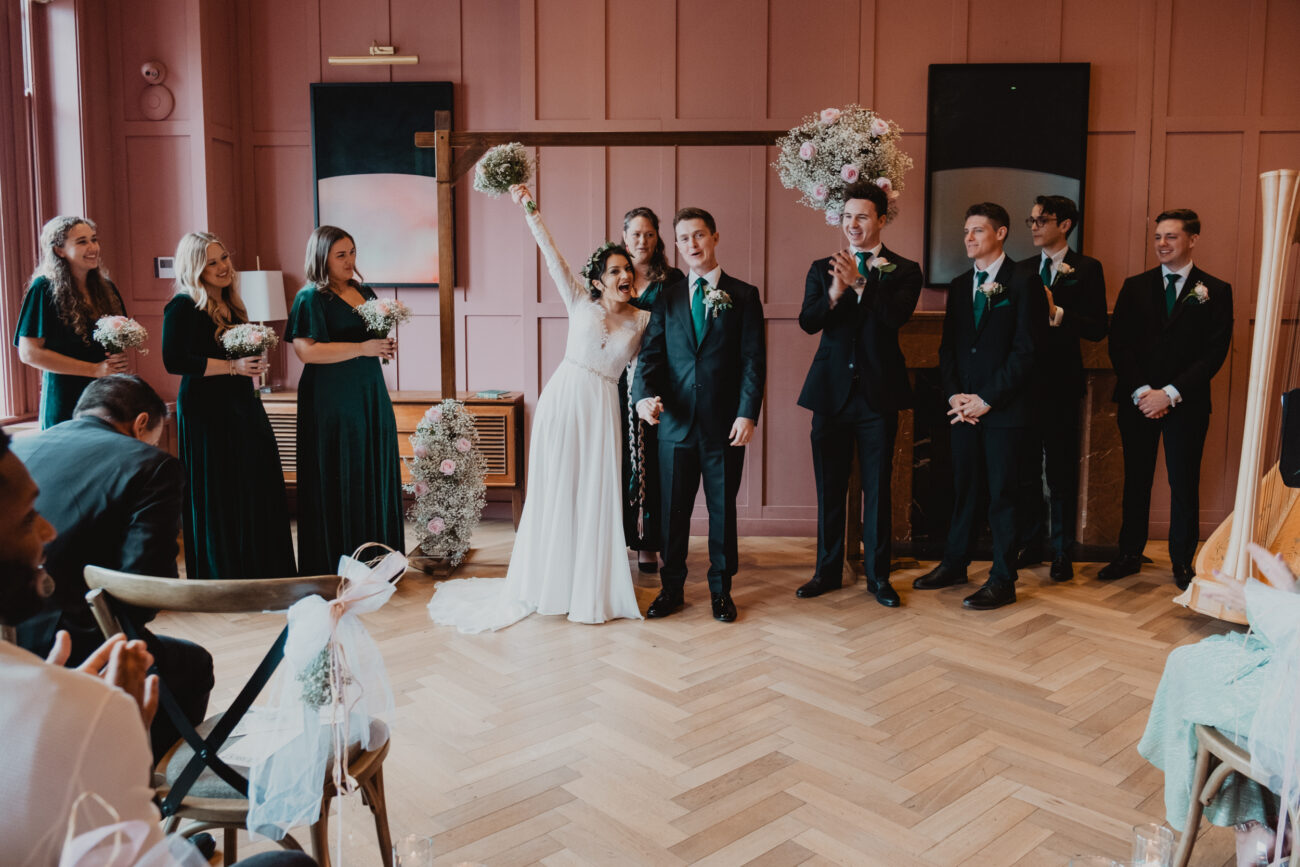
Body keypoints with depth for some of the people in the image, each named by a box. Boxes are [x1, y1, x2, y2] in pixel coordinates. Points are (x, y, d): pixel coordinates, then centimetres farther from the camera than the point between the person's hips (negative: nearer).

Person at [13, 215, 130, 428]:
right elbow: (29, 352, -11)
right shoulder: (45, 289, -6)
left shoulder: (105, 287, 10)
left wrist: (119, 356, -3)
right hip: (65, 401, -5)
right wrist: (95, 369, -15)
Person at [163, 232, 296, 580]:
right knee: (219, 499, -2)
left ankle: (262, 575, 17)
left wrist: (254, 361, 9)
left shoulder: (231, 305, 15)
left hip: (243, 407, 8)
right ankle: (223, 577, 9)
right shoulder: (183, 307, -8)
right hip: (207, 412, -7)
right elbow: (174, 361, -18)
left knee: (259, 491, 7)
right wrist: (232, 367, -19)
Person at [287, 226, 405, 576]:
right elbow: (306, 350, -18)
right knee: (339, 482, -3)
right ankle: (335, 568, 6)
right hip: (332, 402, -7)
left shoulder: (364, 292, 15)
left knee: (375, 476, 7)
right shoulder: (311, 298, -7)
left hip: (370, 396, 7)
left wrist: (386, 346, 4)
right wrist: (361, 348, -20)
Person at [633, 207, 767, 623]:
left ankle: (721, 590, 23)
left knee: (722, 508, 9)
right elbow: (650, 354, 4)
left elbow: (753, 360, -2)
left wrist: (747, 413, -11)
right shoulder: (667, 298, 10)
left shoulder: (743, 296, 3)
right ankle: (671, 589, 23)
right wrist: (645, 394, -15)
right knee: (672, 510, 9)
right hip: (675, 422, 2)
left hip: (725, 424, -2)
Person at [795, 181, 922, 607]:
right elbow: (807, 322, -6)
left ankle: (878, 575, 18)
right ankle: (828, 571, 23)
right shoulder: (822, 268, 8)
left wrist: (859, 284, -28)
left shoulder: (903, 271, 2)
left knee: (877, 488, 5)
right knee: (829, 487, 10)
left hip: (878, 394, -2)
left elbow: (897, 315, -17)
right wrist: (833, 295, -24)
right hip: (831, 391, 2)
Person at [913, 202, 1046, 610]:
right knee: (962, 488, 12)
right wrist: (954, 394, -2)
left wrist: (987, 399, -13)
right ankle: (955, 564, 25)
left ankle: (1003, 581, 8)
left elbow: (1025, 351, -10)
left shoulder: (1023, 284, -4)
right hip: (963, 406, 5)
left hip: (1004, 407, -5)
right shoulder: (959, 285, 14)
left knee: (1001, 493, 0)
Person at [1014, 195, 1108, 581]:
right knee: (1025, 469, 11)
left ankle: (1062, 552, 13)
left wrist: (1056, 313, -20)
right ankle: (1029, 544, 23)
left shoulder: (1086, 269, -1)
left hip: (1060, 383, -4)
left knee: (1060, 473, 2)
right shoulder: (1023, 270, 13)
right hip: (1024, 382, 4)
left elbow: (1097, 329, -10)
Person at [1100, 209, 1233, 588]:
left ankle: (1183, 562, 17)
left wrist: (1170, 394, -14)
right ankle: (1130, 555, 18)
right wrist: (1141, 391, -10)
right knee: (1136, 480, 8)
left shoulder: (1216, 291, 2)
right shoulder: (1135, 286, 7)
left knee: (1184, 483, 5)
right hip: (1137, 399, 2)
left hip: (1186, 403, -2)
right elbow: (1118, 343, 2)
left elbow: (1214, 353, -5)